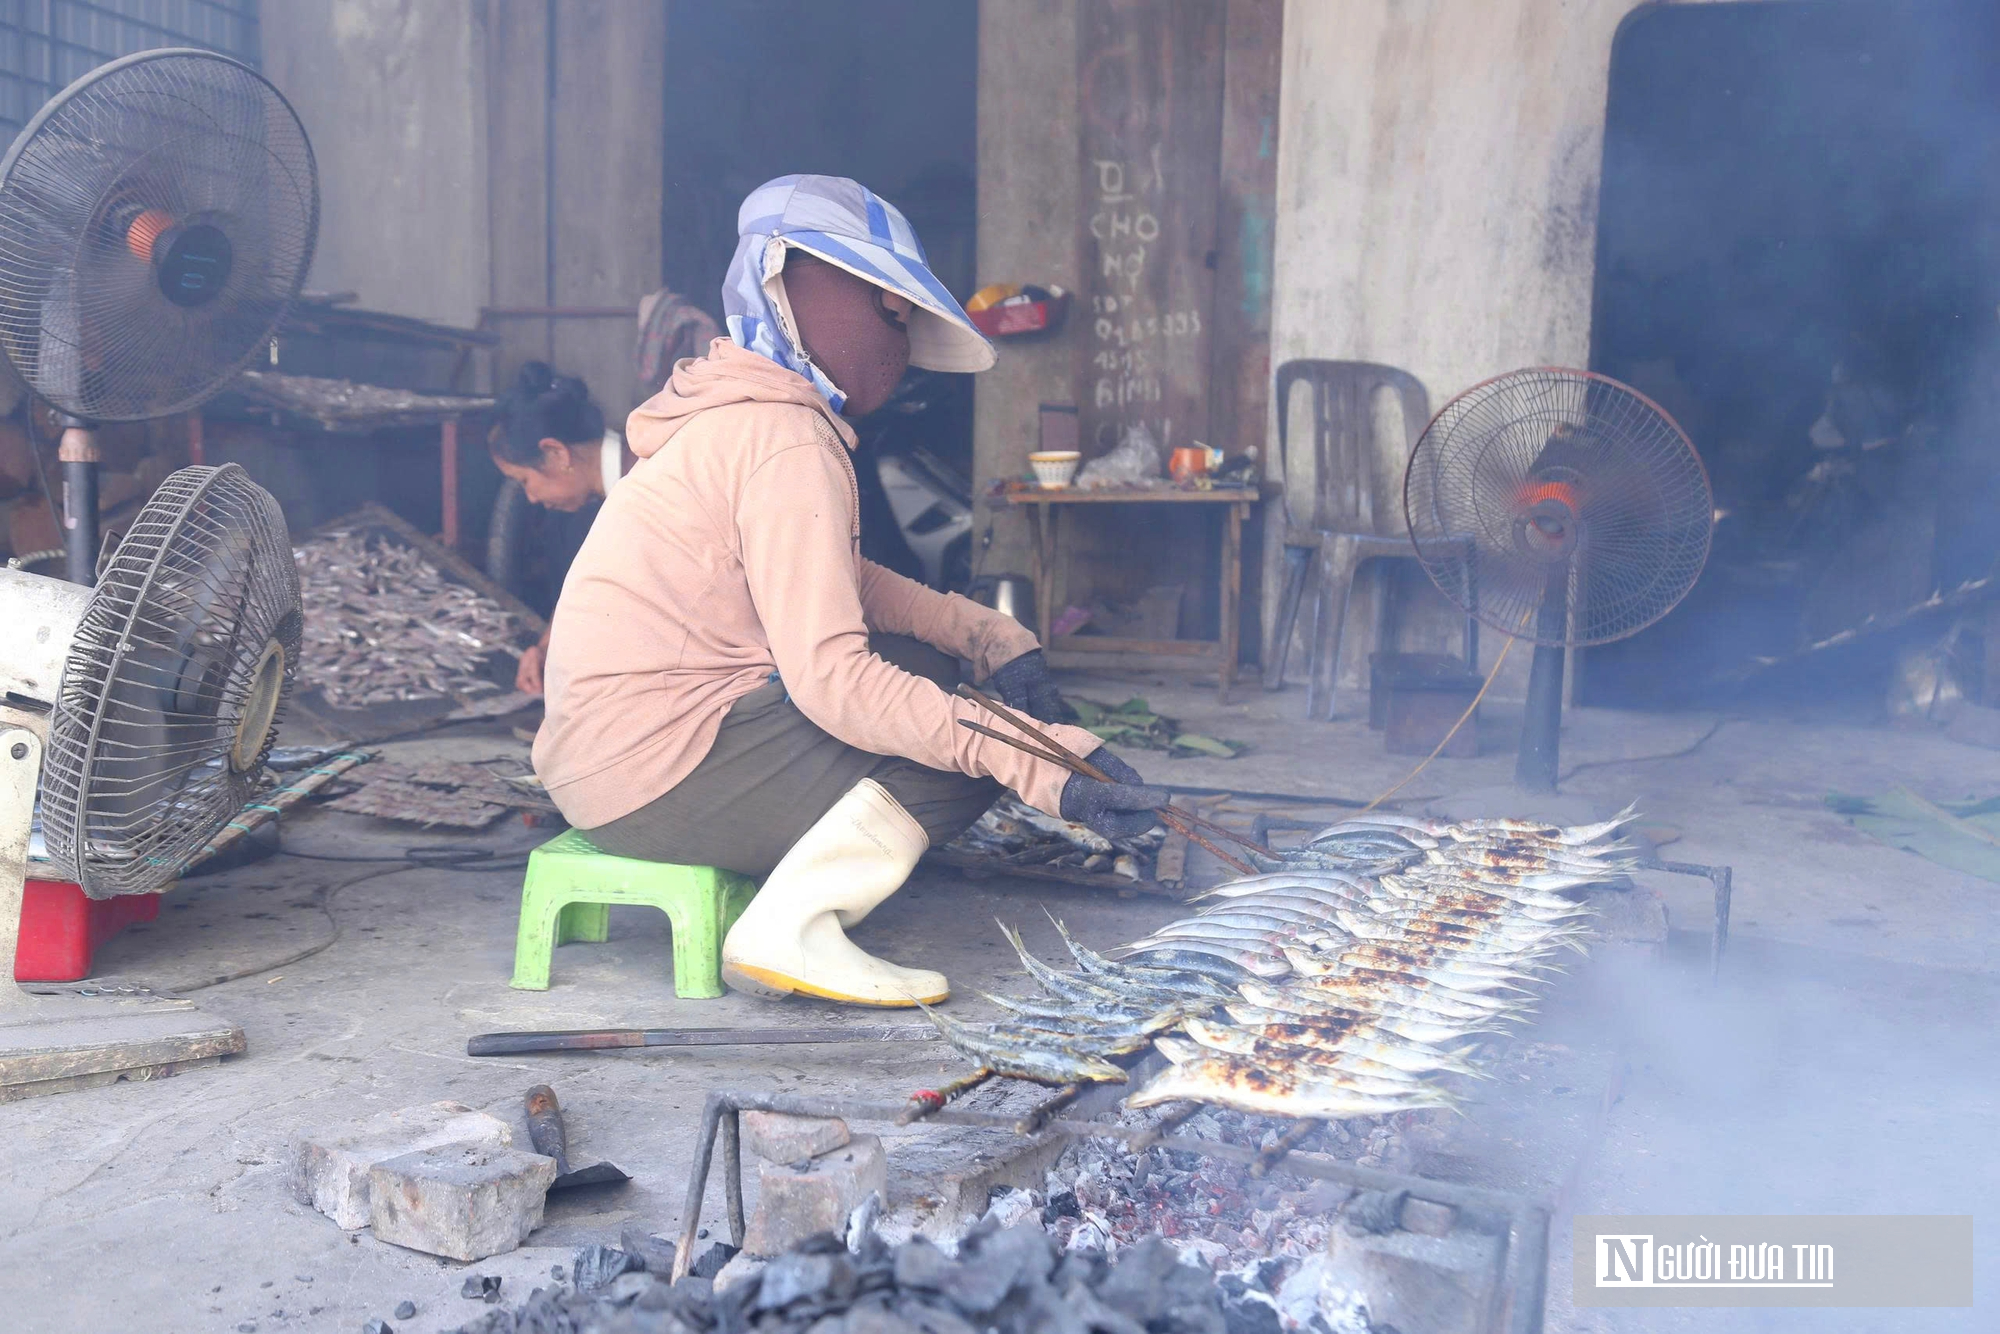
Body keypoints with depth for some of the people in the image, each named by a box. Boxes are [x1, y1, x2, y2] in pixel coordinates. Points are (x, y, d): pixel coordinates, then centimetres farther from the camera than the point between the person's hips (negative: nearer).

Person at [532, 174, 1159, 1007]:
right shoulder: (787, 440, -18)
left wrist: (993, 638, 3)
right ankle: (789, 929, -11)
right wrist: (1035, 765, -28)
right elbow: (832, 678, -26)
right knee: (968, 751, -10)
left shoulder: (735, 413, 14)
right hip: (654, 772, -10)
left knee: (922, 660, 11)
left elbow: (843, 582, 15)